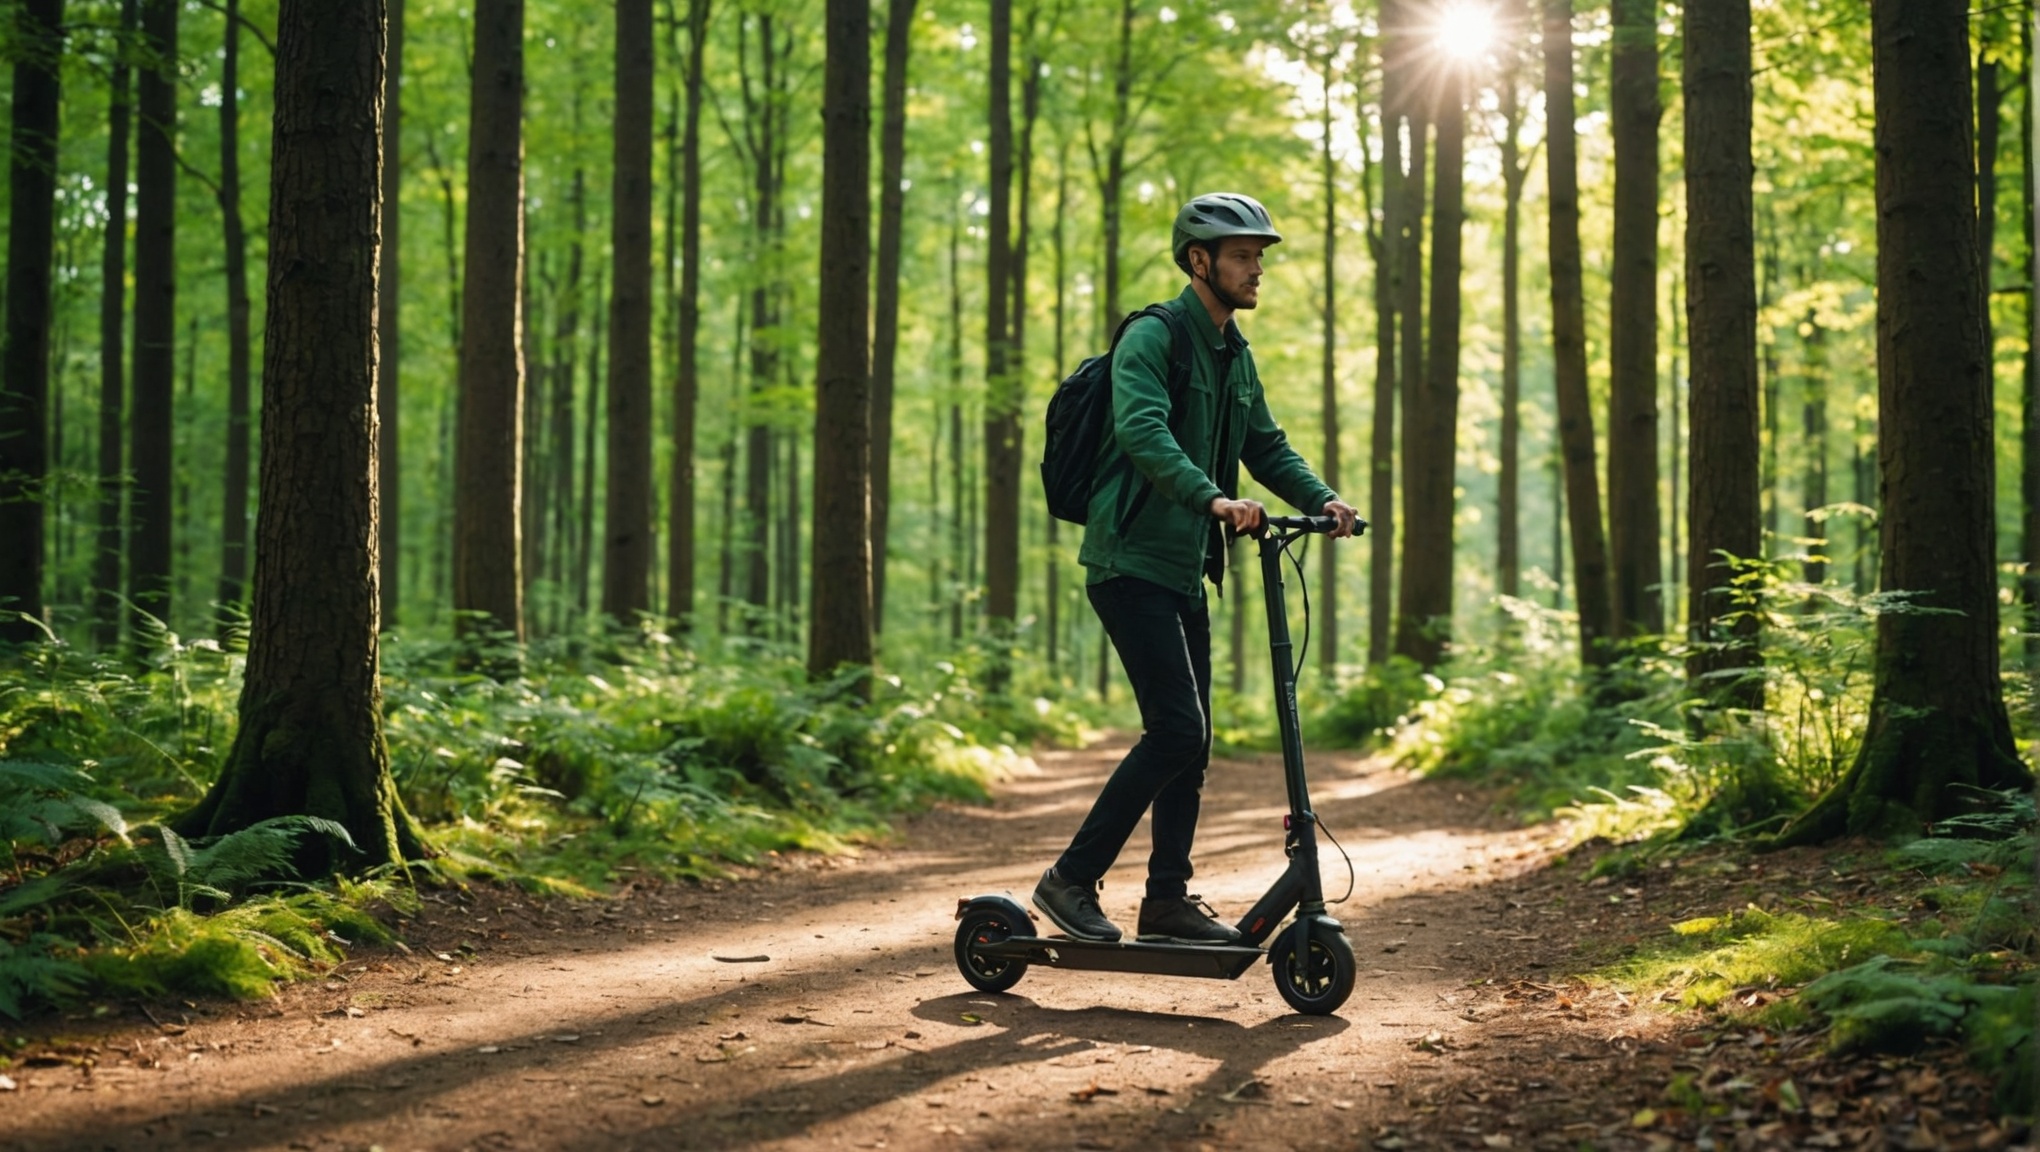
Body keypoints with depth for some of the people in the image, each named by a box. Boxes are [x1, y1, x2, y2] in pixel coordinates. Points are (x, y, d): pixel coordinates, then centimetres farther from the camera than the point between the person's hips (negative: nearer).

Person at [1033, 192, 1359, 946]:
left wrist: (1321, 499, 0)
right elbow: (1142, 432, -27)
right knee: (1177, 730, -15)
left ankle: (1168, 898, 18)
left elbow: (1268, 447, 19)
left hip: (1185, 570, 9)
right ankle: (1070, 879, -5)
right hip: (1132, 562, -9)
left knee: (1190, 740, 9)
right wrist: (1214, 497, -42)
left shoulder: (1235, 357, 16)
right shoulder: (1152, 339, -11)